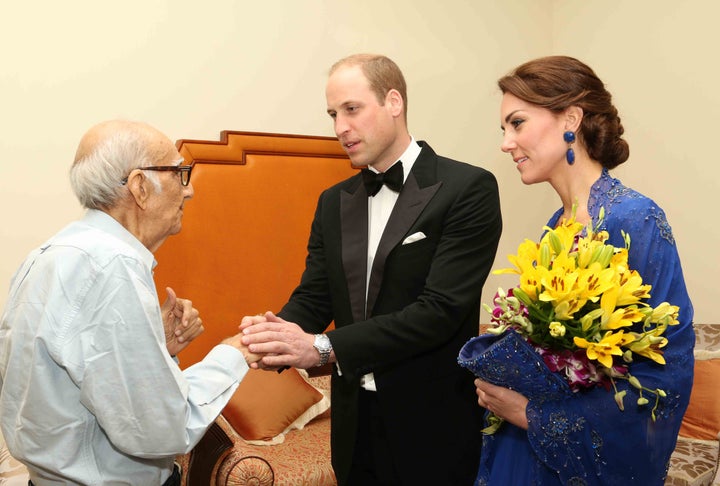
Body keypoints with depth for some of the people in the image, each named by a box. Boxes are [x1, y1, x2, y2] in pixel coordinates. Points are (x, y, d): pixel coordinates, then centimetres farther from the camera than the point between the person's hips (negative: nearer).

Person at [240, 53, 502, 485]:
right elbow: (312, 297, 3)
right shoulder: (334, 202, 6)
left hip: (432, 428, -5)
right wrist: (275, 332, -19)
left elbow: (441, 309, -21)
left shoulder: (468, 189, -13)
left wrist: (324, 347, -25)